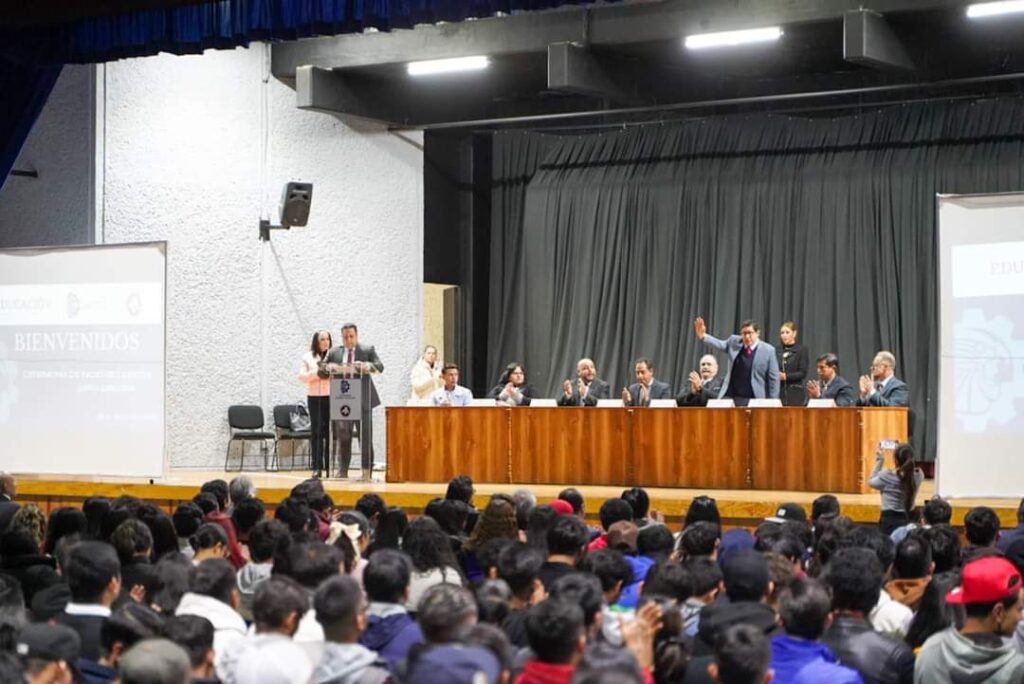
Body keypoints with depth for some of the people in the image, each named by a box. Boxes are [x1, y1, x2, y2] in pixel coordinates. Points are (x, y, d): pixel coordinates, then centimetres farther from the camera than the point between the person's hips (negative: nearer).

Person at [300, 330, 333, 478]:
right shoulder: (308, 357, 9)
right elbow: (302, 377, 3)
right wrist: (316, 373, -10)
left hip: (331, 397, 0)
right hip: (314, 398, 0)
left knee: (330, 432, -2)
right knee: (316, 432, -4)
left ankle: (329, 466, 4)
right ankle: (317, 467, -3)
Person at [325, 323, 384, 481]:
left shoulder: (368, 350, 6)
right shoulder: (334, 353, 11)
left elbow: (380, 367, -6)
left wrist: (368, 366, -27)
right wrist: (329, 367, -13)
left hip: (363, 400, -2)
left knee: (365, 437, -1)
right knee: (342, 437, 2)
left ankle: (367, 471, 4)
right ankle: (343, 470, 10)